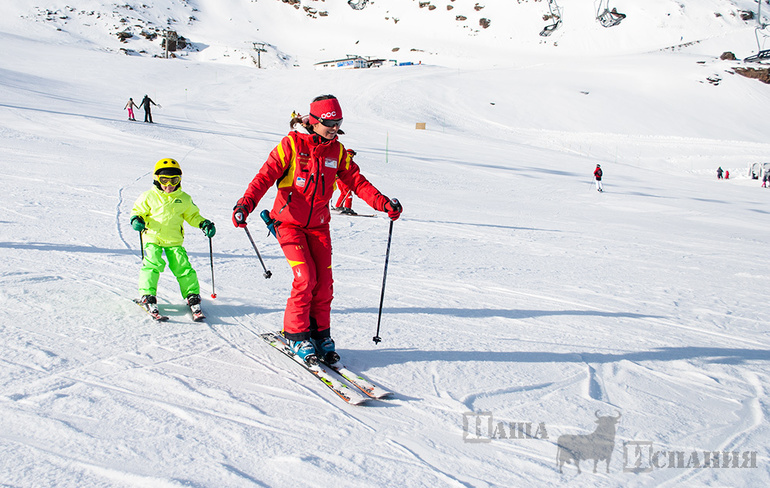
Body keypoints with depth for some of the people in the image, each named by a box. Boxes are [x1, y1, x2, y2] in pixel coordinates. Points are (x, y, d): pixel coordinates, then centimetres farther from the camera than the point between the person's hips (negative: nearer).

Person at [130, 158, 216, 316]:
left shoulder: (184, 199, 8)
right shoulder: (149, 196, 0)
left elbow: (192, 215, 18)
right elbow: (138, 210, 7)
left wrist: (204, 224, 2)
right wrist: (136, 220, -15)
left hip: (175, 240, 2)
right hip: (153, 238, -1)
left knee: (183, 266, -6)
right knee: (153, 264, -17)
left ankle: (192, 295, 5)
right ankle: (147, 295, -8)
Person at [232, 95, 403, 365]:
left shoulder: (338, 152, 3)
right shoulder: (291, 145, -10)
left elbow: (357, 181, 3)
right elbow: (266, 175, -14)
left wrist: (383, 203, -10)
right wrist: (246, 203, -28)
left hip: (318, 224, 4)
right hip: (289, 222, -4)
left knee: (323, 281, -2)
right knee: (305, 276, -15)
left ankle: (320, 333, 14)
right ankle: (296, 335, 1)